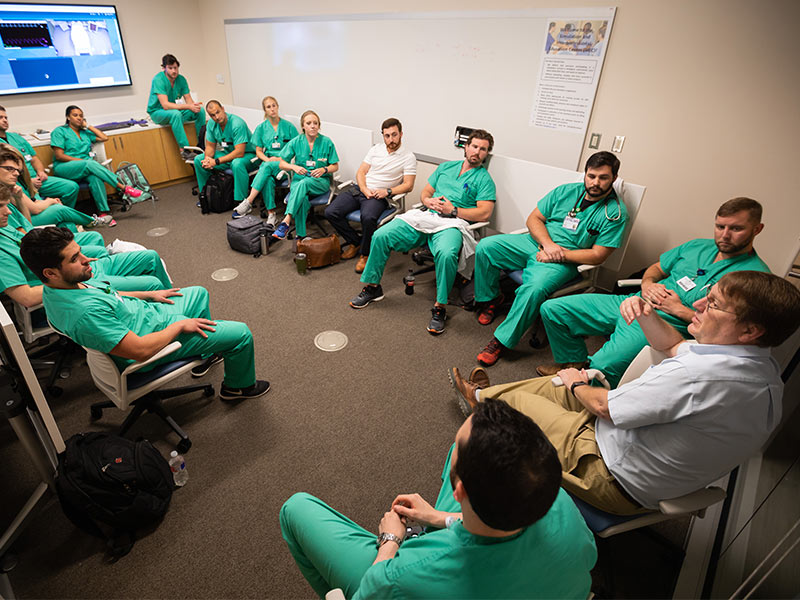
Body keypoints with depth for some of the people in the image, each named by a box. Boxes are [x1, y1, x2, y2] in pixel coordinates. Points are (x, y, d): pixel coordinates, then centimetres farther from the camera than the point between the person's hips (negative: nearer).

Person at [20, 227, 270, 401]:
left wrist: (149, 295, 11)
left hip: (146, 310, 10)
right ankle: (239, 386, 22)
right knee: (241, 333, -7)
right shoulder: (86, 313, -38)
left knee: (199, 293, 30)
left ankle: (205, 356, 44)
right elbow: (140, 350, -35)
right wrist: (179, 325, -22)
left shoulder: (61, 285, -8)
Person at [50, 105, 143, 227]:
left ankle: (104, 213, -44)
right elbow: (59, 156, -2)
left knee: (95, 178, -34)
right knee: (91, 164, -35)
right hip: (64, 168, -3)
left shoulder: (85, 132, 25)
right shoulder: (60, 131, 8)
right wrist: (82, 160, -12)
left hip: (85, 169, 4)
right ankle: (124, 188, -41)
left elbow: (104, 137, 12)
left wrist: (88, 126, 15)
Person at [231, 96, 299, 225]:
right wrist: (268, 159, -9)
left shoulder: (288, 126, 6)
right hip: (267, 161, 2)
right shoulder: (261, 127, 12)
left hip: (284, 163, -2)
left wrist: (280, 159, -9)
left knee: (268, 167, -36)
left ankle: (248, 202, -38)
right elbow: (258, 151, 12)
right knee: (268, 179, -35)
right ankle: (271, 213, -32)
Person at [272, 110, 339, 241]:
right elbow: (282, 163, 9)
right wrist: (294, 167, -12)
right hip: (299, 179, 1)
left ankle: (286, 221, -44)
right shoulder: (296, 142, 4)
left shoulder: (327, 142, 1)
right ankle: (301, 237, -36)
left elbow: (335, 166, 6)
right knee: (302, 200, -34)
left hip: (320, 181, -1)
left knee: (304, 183, -37)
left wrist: (324, 169, -16)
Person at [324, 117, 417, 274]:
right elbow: (361, 172, 13)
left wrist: (388, 191, -18)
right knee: (330, 212, -15)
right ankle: (355, 241, 6)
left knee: (368, 217, -39)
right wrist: (364, 189, -7)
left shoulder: (408, 157, 1)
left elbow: (408, 185, -4)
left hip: (379, 195, -5)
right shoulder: (376, 149, 15)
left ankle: (365, 253, -13)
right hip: (360, 189, 5)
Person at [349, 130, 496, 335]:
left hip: (451, 224, -4)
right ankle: (372, 287, 2)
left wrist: (453, 210, -10)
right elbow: (425, 192, 24)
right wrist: (429, 201, 0)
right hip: (425, 216, 5)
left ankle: (439, 308, -23)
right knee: (380, 236, -14)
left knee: (446, 253, -40)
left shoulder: (484, 178, 8)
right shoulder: (446, 167, 24)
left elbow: (484, 213, -4)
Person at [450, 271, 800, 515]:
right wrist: (647, 315, -6)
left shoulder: (704, 374, -36)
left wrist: (576, 385, -3)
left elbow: (603, 404, -24)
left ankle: (484, 400, 38)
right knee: (551, 386, 17)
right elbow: (674, 346, 13)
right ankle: (481, 396, 38)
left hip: (616, 482, -8)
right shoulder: (764, 368, -5)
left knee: (517, 399, 5)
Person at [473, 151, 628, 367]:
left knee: (534, 289, -36)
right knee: (485, 246, -13)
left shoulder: (616, 213, -5)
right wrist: (548, 244, -12)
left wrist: (558, 255, -16)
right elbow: (533, 218, 6)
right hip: (535, 243, 5)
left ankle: (502, 340, -21)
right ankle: (490, 298, 8)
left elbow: (597, 255, -9)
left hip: (565, 261, -5)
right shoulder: (566, 191, 6)